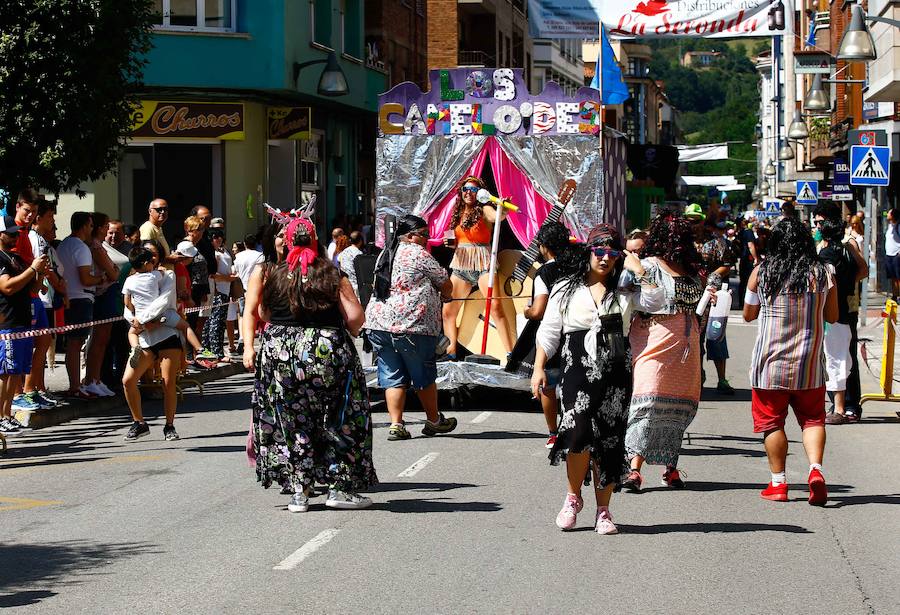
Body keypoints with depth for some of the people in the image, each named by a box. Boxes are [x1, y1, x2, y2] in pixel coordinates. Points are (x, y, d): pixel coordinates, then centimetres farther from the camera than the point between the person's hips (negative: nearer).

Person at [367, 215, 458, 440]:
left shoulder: (385, 255, 17)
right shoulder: (418, 254, -6)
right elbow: (445, 284, 0)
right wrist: (444, 295, 25)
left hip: (378, 322, 6)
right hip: (411, 326, -6)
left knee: (392, 377, 7)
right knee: (424, 376, 9)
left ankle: (396, 424, 1)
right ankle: (434, 420, 22)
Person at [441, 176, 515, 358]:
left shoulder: (484, 210, -3)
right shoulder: (458, 213, 13)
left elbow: (498, 216, -26)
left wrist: (503, 209, -47)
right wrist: (449, 242, 0)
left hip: (482, 263, -6)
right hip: (460, 264, 6)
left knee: (496, 306, -20)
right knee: (448, 311, 6)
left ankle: (509, 352, -23)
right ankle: (451, 351, 18)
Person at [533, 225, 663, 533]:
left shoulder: (624, 291, 13)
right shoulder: (567, 288, 10)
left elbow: (655, 302, -2)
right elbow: (548, 332, 11)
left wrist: (639, 271, -1)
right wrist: (539, 368, 3)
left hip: (616, 374, 2)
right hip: (577, 370, -2)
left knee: (609, 441, 1)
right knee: (579, 433, -19)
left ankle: (603, 511, 10)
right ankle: (573, 497, 4)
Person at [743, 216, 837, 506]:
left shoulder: (761, 273, -5)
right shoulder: (822, 274, -2)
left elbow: (748, 315, 7)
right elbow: (833, 317, 9)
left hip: (770, 362, -1)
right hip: (809, 363, 1)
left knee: (772, 421, 9)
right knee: (812, 418, 11)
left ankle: (778, 483, 11)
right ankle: (815, 469, -10)